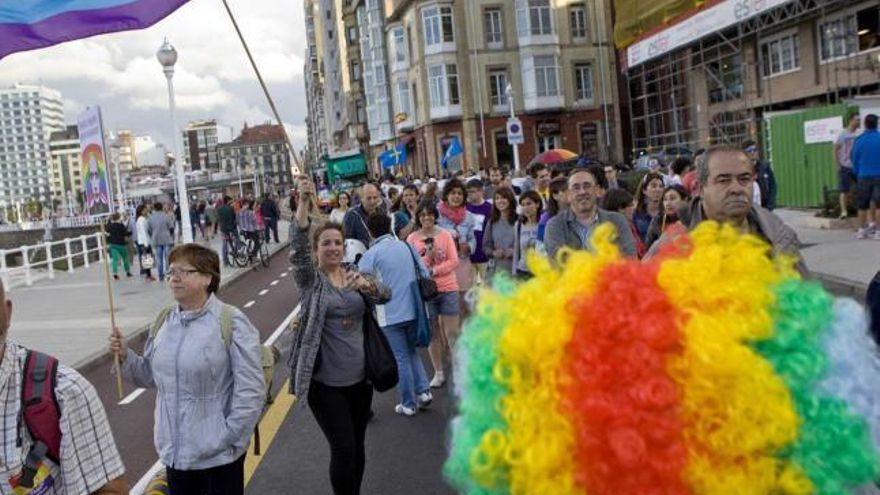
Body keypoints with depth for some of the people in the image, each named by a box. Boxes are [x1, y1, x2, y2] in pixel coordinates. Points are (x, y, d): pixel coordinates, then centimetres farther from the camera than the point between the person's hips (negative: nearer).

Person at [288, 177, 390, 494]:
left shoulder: (354, 275, 9)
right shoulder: (310, 278, -4)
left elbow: (385, 295, -4)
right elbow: (298, 246, -21)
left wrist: (366, 284, -26)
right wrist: (303, 202, -34)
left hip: (359, 377, 5)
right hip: (325, 382, -4)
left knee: (357, 447, 15)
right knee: (343, 449, -6)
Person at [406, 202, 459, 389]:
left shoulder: (445, 235, 0)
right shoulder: (412, 238, -1)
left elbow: (454, 261, -5)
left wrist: (433, 270, -16)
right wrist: (427, 256, -19)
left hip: (448, 289, -1)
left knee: (452, 332, 1)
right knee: (432, 332, 10)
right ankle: (439, 373, 22)